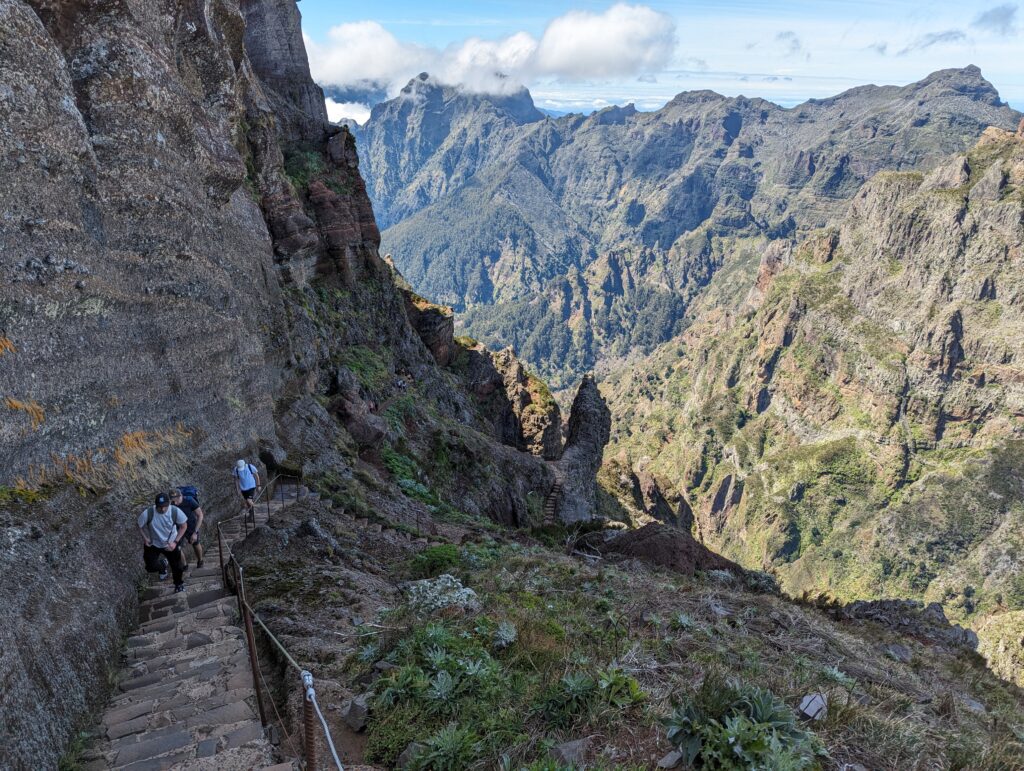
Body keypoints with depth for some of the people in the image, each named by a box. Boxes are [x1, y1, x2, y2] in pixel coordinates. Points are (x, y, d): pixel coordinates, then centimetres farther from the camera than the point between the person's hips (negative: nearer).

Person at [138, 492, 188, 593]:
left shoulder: (176, 512, -29)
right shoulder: (147, 513, -31)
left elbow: (183, 526, -12)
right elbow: (140, 526, -9)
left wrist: (175, 542, -16)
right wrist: (145, 538, -18)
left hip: (170, 544, 0)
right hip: (153, 544, 0)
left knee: (177, 566, 8)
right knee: (151, 567, 1)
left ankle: (179, 584, 39)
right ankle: (162, 566, 38)